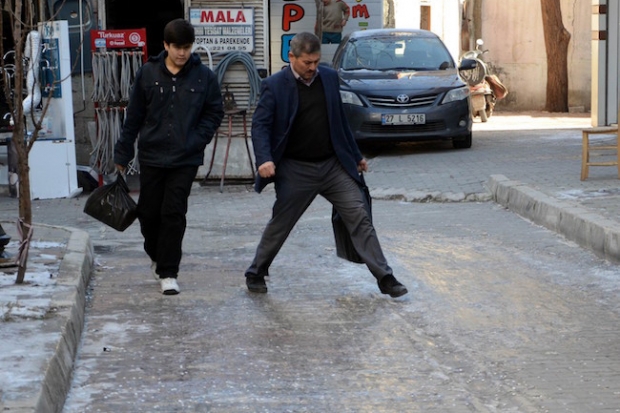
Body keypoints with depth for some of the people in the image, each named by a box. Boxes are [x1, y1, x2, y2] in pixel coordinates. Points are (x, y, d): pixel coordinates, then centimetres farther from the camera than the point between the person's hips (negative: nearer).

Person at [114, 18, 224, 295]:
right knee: (149, 212, 9)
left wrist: (197, 140, -9)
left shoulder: (204, 76, -2)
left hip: (185, 160, -2)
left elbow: (214, 113, 6)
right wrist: (123, 154, 6)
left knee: (174, 215, -5)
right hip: (151, 156, 2)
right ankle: (157, 256, 36)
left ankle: (168, 273, 2)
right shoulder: (148, 73, 1)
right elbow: (134, 116, 5)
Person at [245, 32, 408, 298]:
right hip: (296, 171, -3)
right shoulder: (275, 86, -6)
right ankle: (256, 274, 26)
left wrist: (356, 155, 20)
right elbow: (260, 124, -11)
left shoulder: (329, 77, 8)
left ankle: (385, 278, -2)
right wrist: (264, 159, -27)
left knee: (360, 219, -4)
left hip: (333, 165, 3)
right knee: (279, 224, 7)